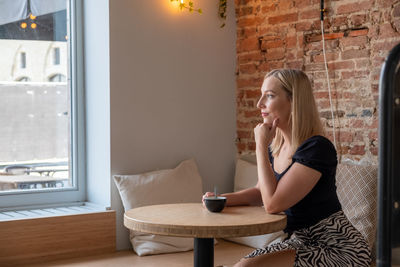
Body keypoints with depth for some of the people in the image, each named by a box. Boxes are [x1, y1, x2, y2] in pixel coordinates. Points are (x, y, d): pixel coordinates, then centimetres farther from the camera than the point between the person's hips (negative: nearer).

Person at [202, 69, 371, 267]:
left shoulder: (317, 148, -21)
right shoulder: (276, 147, 6)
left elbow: (272, 203, -25)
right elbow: (261, 192, 20)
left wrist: (261, 146, -17)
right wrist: (222, 199, 1)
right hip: (301, 242, 8)